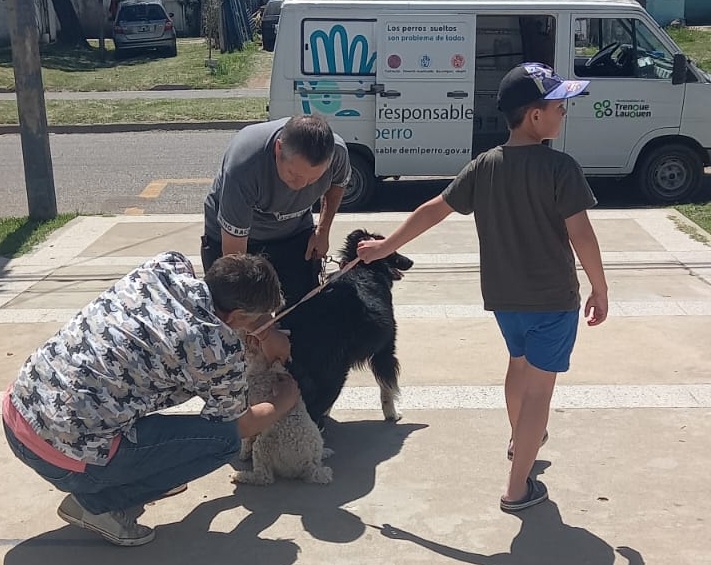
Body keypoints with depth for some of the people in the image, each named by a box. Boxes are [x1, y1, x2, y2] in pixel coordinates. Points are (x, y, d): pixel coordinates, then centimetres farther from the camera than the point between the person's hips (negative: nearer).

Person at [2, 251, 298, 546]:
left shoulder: (168, 265, 3)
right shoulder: (219, 349, -13)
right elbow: (241, 426, 8)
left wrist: (266, 332, 32)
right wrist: (285, 400, 26)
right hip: (63, 456, -7)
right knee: (223, 437, 0)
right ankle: (98, 503, 3)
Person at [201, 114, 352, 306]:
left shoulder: (336, 152, -27)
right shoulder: (242, 165, -40)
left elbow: (338, 184, 3)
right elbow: (233, 252, -34)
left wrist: (323, 230, -5)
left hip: (294, 231, 3)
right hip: (229, 232, -3)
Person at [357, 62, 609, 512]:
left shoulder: (484, 166, -1)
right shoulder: (561, 168, -17)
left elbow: (434, 210, 3)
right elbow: (582, 237, -17)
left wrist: (386, 247, 14)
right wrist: (600, 292, -4)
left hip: (504, 295, 6)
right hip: (553, 298, -6)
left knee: (519, 364, 30)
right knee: (539, 387, 5)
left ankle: (520, 439, 53)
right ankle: (518, 488, 10)